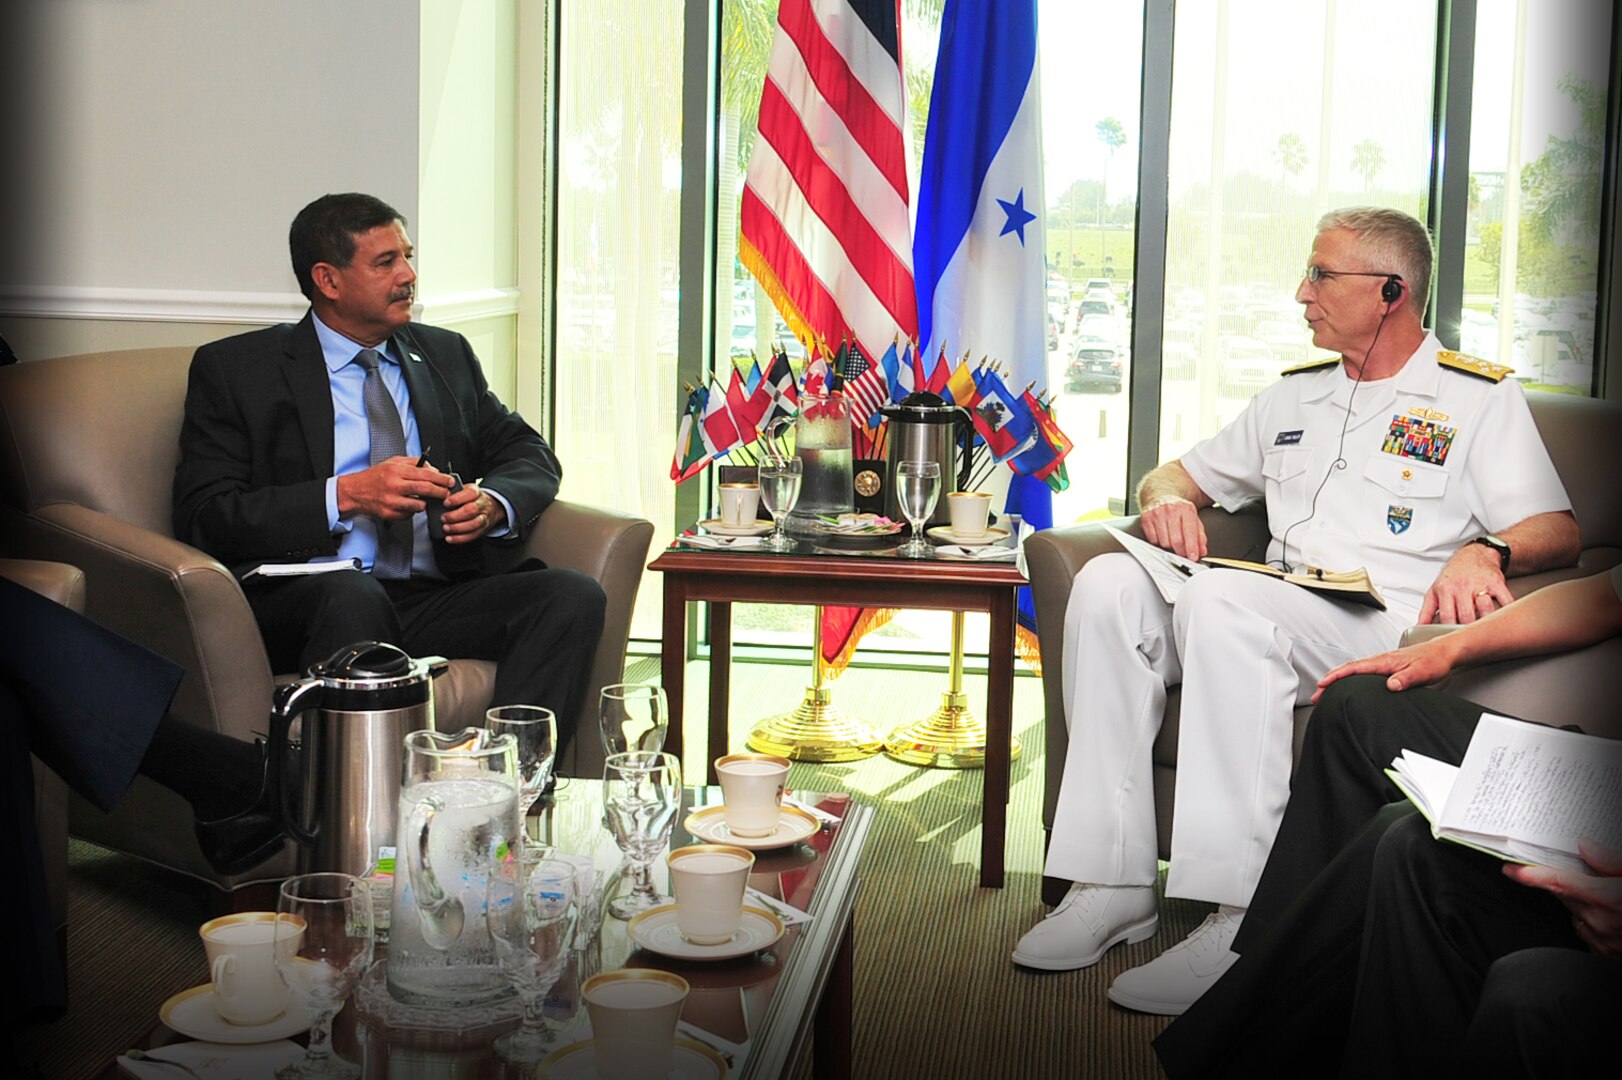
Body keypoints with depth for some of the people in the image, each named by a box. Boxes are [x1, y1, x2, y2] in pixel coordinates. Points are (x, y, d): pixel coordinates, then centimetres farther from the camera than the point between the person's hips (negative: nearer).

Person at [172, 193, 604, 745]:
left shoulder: (446, 355, 23)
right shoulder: (234, 369, 8)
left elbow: (532, 455, 21)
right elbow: (205, 518, -2)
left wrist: (492, 503, -3)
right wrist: (348, 495, -13)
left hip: (438, 602, 4)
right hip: (307, 595, -4)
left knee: (574, 594, -24)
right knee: (353, 594, -39)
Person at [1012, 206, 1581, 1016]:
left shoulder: (1481, 398, 9)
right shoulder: (1295, 396, 26)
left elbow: (1558, 532, -1)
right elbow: (1172, 476, 29)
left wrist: (1484, 552, -24)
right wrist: (1167, 500, 4)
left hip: (1396, 628, -6)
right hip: (1277, 625, 6)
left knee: (1221, 599, -36)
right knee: (1109, 582, -21)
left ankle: (1246, 920, -37)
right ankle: (1112, 882, -24)